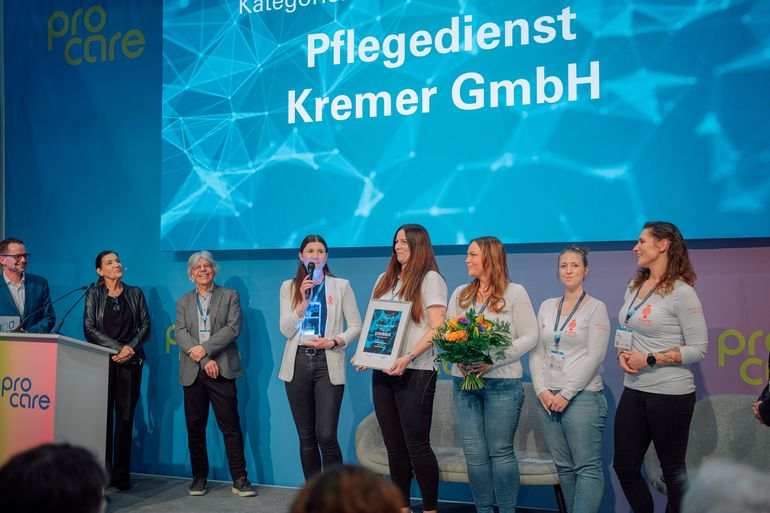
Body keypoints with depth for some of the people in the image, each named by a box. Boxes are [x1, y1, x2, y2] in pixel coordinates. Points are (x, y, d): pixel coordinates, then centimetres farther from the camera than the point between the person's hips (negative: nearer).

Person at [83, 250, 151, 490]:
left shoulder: (135, 293, 11)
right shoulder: (93, 294, 6)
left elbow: (146, 325, 7)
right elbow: (89, 329, -3)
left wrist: (130, 348, -9)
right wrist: (117, 348, -12)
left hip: (130, 362, 1)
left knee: (126, 418, 0)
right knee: (104, 417, -2)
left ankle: (122, 475, 5)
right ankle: (103, 473, 6)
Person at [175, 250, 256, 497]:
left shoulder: (230, 296, 9)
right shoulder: (183, 302, 16)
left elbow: (233, 328, -4)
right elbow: (180, 333, 2)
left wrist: (206, 349, -15)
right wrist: (204, 360, -12)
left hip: (221, 369, -3)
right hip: (193, 372, 3)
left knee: (230, 426, -4)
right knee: (195, 427, 6)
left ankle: (239, 479, 0)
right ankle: (199, 478, 17)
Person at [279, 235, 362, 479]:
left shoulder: (341, 286, 6)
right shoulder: (289, 287, 9)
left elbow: (356, 326, 4)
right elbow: (286, 330, 1)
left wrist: (335, 341, -12)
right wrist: (303, 303, -12)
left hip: (328, 364, -2)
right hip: (298, 363, 2)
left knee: (326, 436, -10)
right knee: (306, 437, 6)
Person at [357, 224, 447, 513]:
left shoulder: (430, 279, -4)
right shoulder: (384, 280, 17)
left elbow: (437, 328, -12)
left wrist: (408, 358, -22)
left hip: (415, 372, -6)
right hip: (383, 371, 7)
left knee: (416, 445, -4)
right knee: (394, 446, 11)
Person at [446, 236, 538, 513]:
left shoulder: (515, 292, -2)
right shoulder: (460, 294, 13)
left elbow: (530, 337, -6)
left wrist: (493, 360, -16)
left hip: (502, 383, -4)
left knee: (500, 451, 0)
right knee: (474, 453, 5)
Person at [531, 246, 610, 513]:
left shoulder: (596, 308, -2)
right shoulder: (546, 306, 12)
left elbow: (594, 357, -9)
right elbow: (537, 352, 10)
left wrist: (566, 394, -13)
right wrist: (541, 390, -3)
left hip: (582, 397, -5)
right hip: (548, 398, 5)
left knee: (587, 468, -5)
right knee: (564, 467, 10)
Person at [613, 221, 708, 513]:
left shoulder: (681, 292, -12)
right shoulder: (634, 287, 9)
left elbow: (698, 349, -14)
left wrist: (649, 360, -18)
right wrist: (622, 355, -2)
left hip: (670, 393, -7)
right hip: (633, 391, 7)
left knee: (673, 469, 8)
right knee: (624, 466, 10)